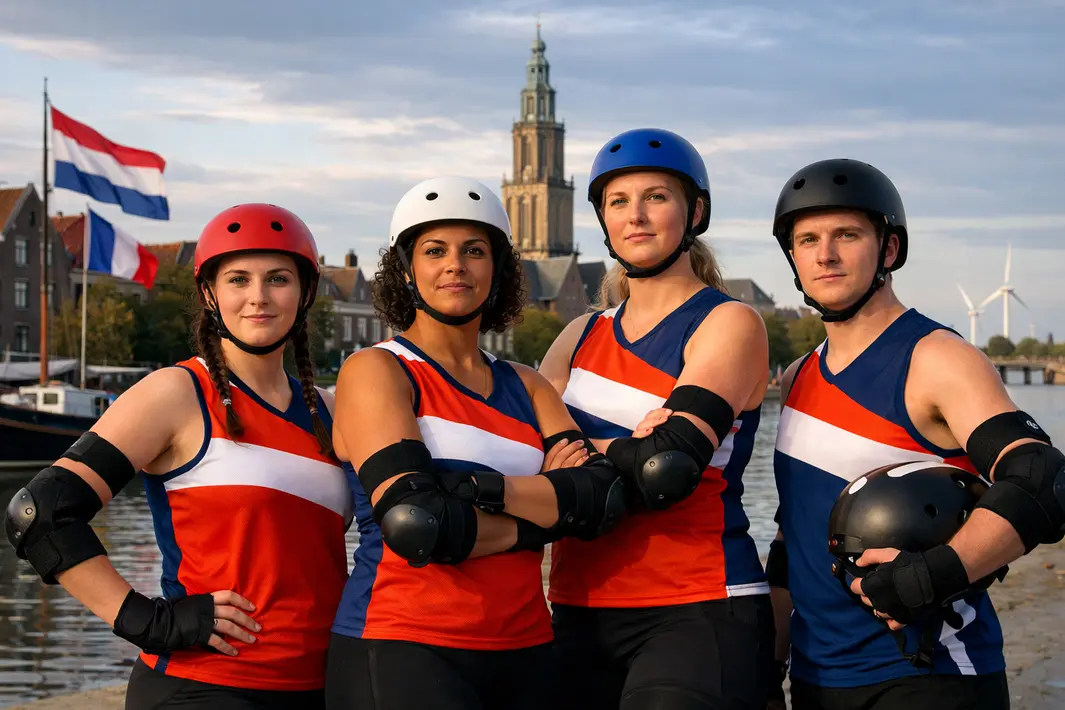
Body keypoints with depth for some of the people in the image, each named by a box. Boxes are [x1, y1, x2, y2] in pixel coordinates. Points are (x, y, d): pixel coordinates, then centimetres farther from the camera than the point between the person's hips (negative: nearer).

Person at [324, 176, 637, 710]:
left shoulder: (525, 387, 16)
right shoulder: (375, 371, 0)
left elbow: (603, 497, 0)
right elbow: (414, 523, -15)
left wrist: (482, 487, -14)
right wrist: (547, 511, -4)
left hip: (522, 654, 5)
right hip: (401, 649, -5)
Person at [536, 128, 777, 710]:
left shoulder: (730, 325, -3)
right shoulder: (583, 336, 15)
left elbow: (665, 471, -16)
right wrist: (622, 451, -14)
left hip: (698, 616, -5)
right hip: (579, 615, 6)